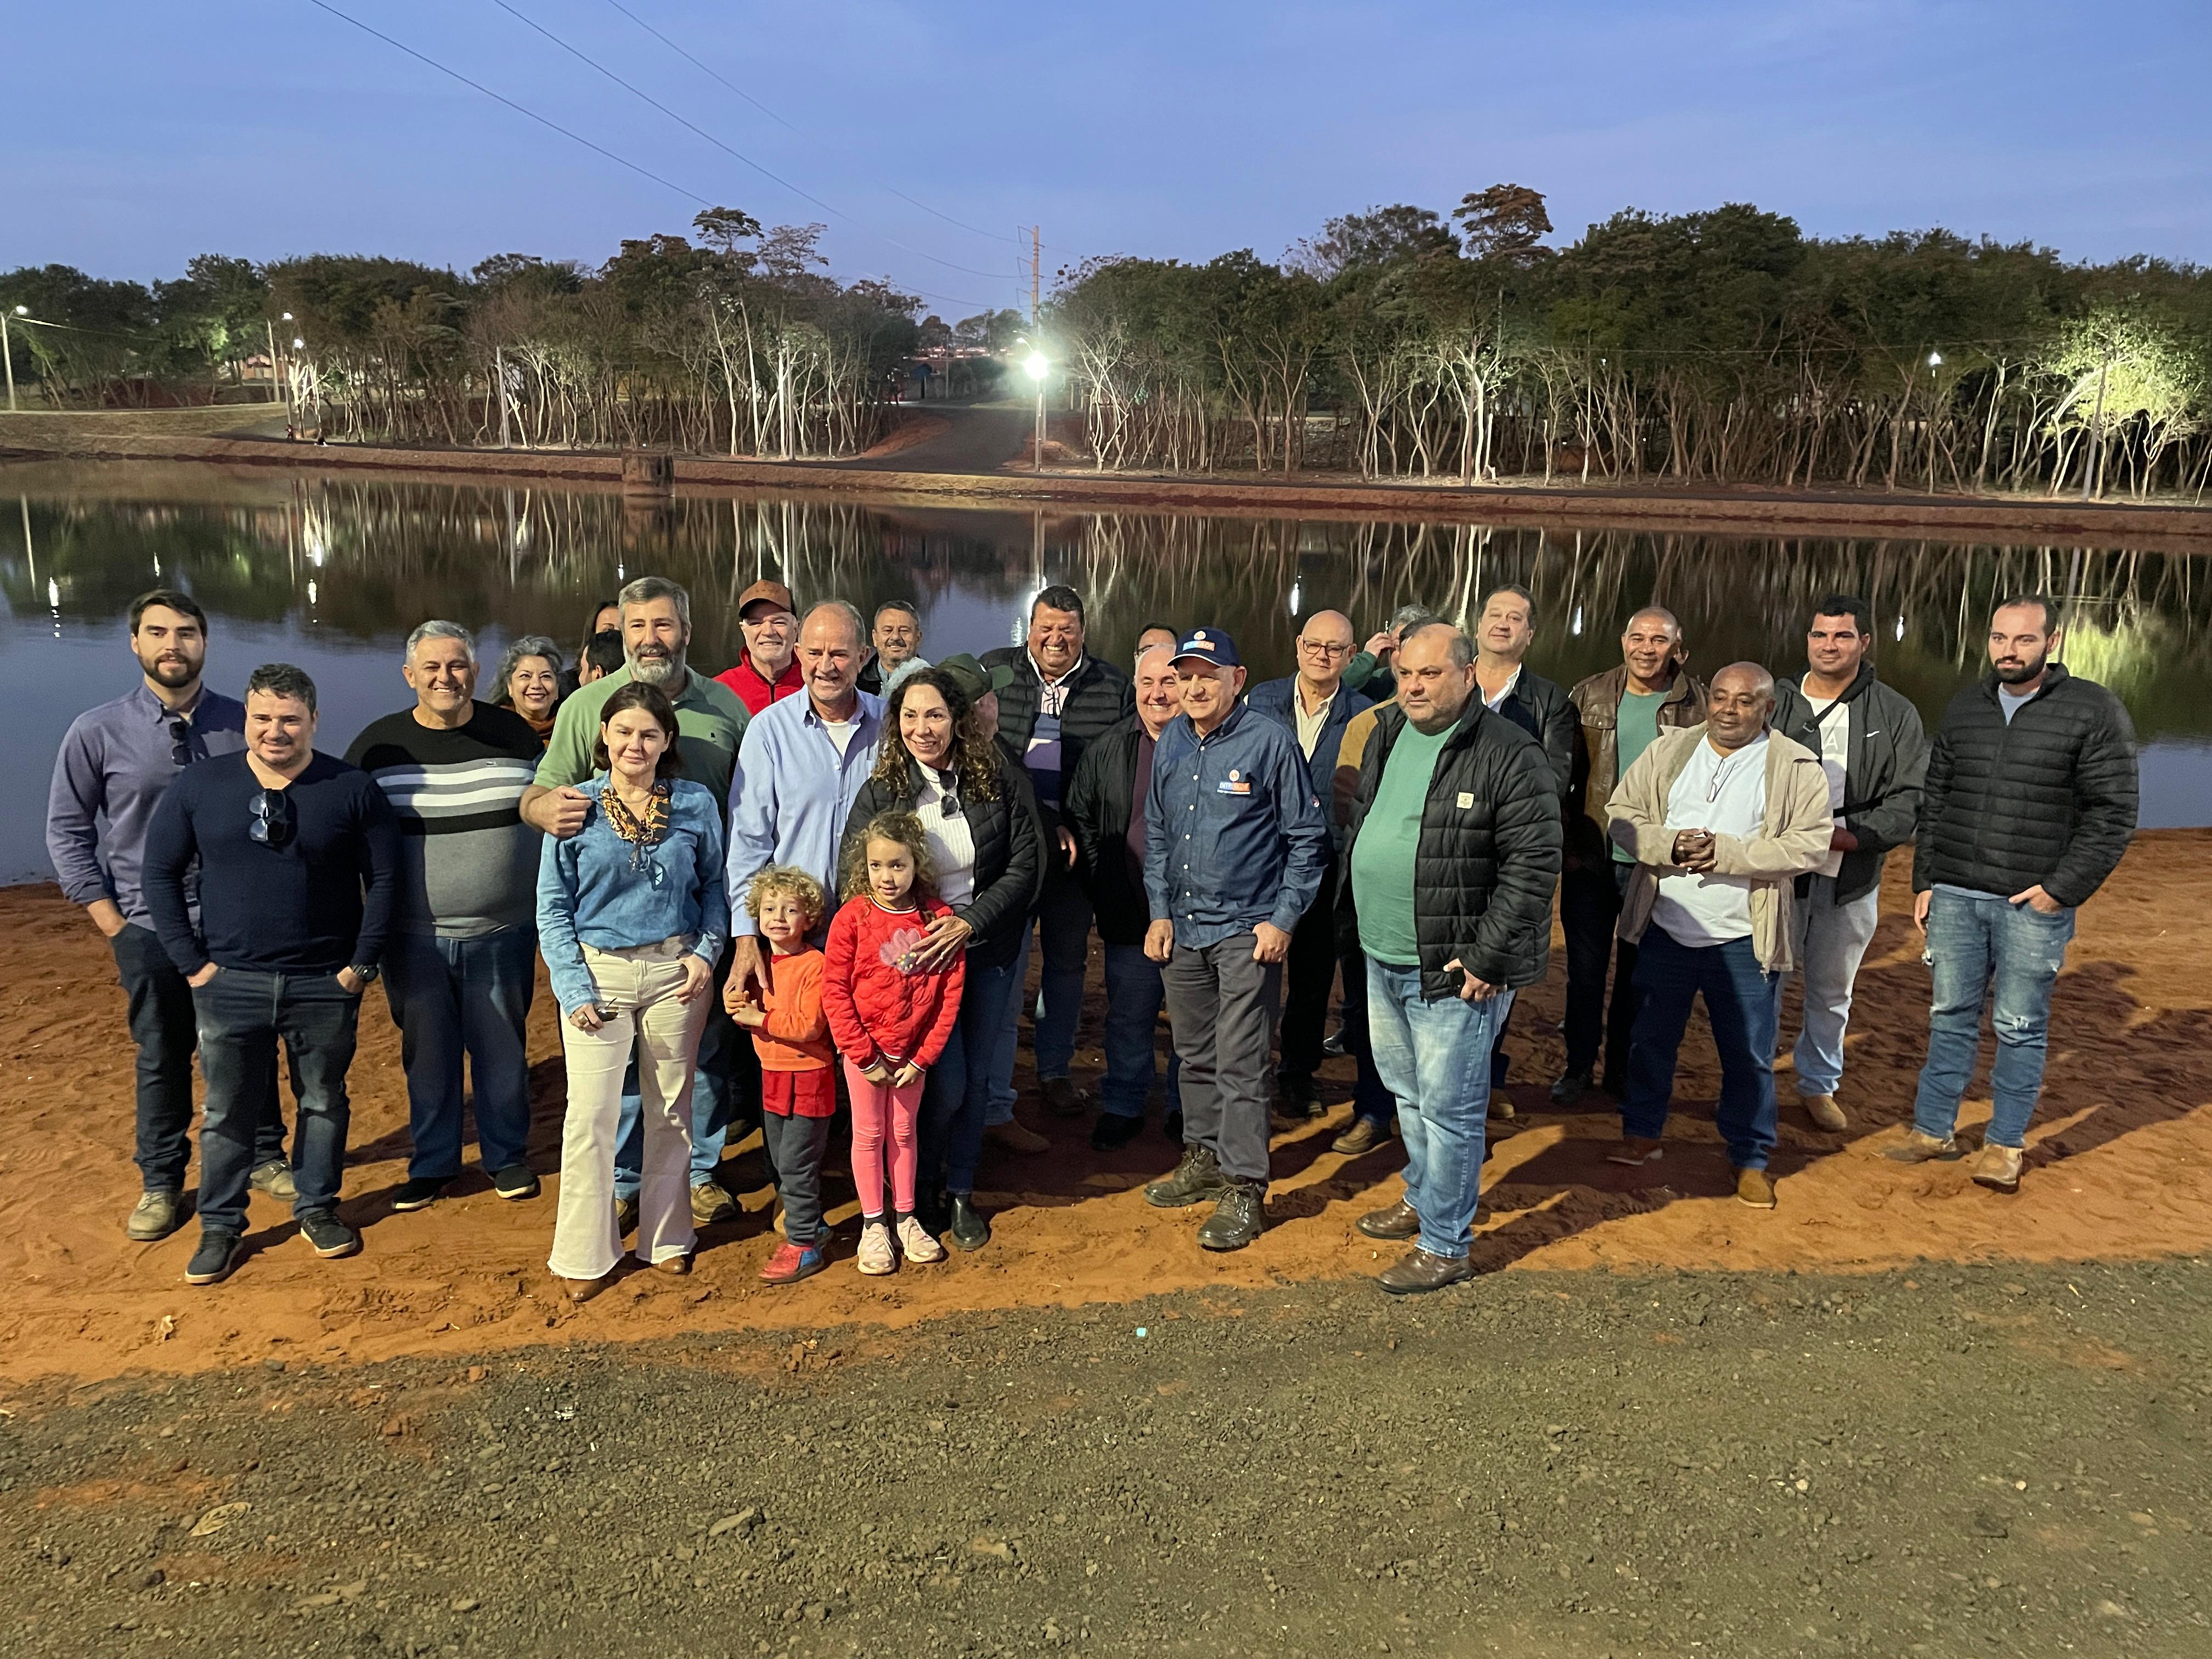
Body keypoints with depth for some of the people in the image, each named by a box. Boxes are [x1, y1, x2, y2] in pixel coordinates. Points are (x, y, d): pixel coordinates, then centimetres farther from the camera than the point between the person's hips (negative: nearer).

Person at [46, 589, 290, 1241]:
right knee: (162, 1059, 12)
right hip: (152, 931, -1)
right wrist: (110, 921, -3)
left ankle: (264, 1158, 31)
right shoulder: (96, 733, -6)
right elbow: (67, 831, 1)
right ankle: (160, 1184, 28)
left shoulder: (243, 722, -4)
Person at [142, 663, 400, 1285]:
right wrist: (192, 962, -2)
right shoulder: (199, 785, -2)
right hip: (229, 983, 1)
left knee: (324, 1101, 13)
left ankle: (318, 1209, 31)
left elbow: (384, 878, -1)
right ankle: (220, 1227, 26)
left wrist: (363, 963, -5)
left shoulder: (352, 788, -5)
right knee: (228, 1110, 10)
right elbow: (160, 873, 4)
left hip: (326, 984, 0)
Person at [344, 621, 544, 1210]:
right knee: (427, 1053, 11)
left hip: (502, 933, 0)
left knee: (502, 1048, 9)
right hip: (414, 936, 1)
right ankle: (432, 1163, 27)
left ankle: (508, 1155, 27)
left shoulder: (514, 733, 0)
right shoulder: (378, 743, 0)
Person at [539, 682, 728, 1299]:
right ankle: (586, 1254, 13)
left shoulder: (696, 804, 1)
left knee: (671, 1109, 11)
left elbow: (715, 884, 10)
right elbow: (553, 906, 0)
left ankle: (667, 1237, 28)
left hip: (677, 972, 1)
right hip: (599, 973, -1)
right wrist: (572, 987, -8)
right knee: (591, 1115, -3)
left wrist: (706, 952, -5)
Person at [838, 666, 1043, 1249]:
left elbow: (1026, 865, -7)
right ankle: (925, 1187, 20)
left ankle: (960, 1193, 27)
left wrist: (969, 924, -18)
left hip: (987, 951, 2)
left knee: (976, 1077, 9)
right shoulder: (880, 793, -6)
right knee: (946, 1082, -6)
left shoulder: (1003, 782, -6)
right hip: (917, 955, -2)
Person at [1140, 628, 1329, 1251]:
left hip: (1246, 928, -6)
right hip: (1182, 925, 6)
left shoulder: (1270, 742, -11)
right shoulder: (1170, 742, 7)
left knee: (1240, 1063, -5)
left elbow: (1307, 838, -7)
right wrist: (1160, 911, 9)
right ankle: (1204, 1157, 32)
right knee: (1195, 1053, 16)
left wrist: (1283, 920, -11)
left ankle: (1244, 1188, 5)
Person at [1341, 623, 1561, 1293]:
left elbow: (1534, 863, -18)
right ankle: (1423, 1197, 42)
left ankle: (1445, 1246, 14)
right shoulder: (1387, 735, 8)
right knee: (1407, 1092, 22)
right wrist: (1359, 921, 16)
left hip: (1454, 968, -8)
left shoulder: (1509, 755, -16)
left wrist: (1486, 957, -20)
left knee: (1447, 1106, 0)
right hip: (1382, 959, 8)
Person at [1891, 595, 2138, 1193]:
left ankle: (2006, 1144, 17)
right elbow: (1934, 802, 14)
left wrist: (2062, 888, -13)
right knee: (1950, 1017, 11)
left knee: (2020, 1027, 4)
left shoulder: (2093, 710, -5)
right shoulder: (1964, 708, 9)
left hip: (2034, 904, -4)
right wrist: (1925, 881, 9)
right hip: (1954, 896, 4)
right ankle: (1932, 1129, 21)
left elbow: (2113, 814, -7)